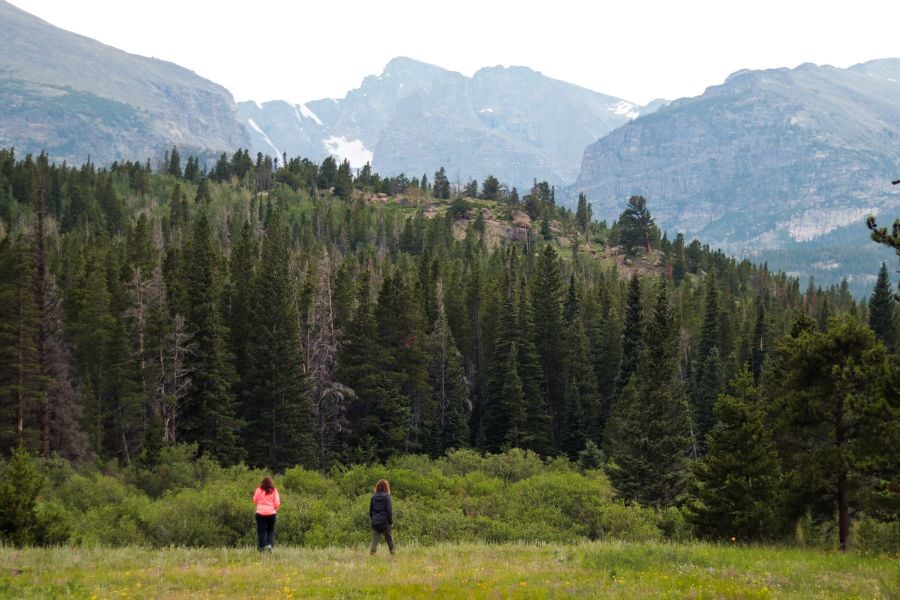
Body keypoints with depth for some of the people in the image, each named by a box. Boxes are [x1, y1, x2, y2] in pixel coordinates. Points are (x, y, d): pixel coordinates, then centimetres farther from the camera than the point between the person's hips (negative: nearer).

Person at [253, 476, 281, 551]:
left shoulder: (259, 490, -2)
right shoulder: (274, 491, -2)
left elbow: (255, 501, 9)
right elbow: (276, 503, -1)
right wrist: (275, 509, 19)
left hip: (260, 513, 0)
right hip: (271, 513, 1)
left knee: (261, 531, 5)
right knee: (271, 530, 15)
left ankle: (261, 547, 2)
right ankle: (270, 544, -6)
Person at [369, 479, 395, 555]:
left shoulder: (373, 497, 6)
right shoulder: (386, 497, -9)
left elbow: (370, 511, 11)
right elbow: (389, 511, -10)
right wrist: (391, 522, -2)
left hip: (375, 523, 4)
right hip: (385, 523, -4)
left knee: (374, 541, 3)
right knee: (389, 540, 11)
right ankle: (392, 554, 17)